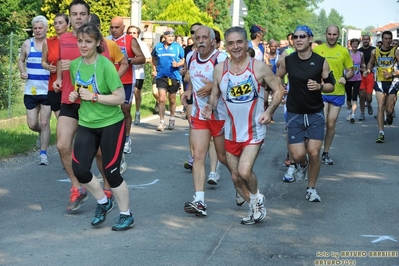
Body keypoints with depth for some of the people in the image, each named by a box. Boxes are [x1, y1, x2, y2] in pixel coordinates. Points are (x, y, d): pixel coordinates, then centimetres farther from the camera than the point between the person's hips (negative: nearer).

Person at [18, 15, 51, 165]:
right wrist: (22, 72, -3)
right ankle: (42, 134, 40)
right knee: (32, 124, 7)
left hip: (48, 90, -3)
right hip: (30, 91, 3)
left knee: (44, 123, -3)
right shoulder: (27, 44, 3)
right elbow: (21, 60, 16)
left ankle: (43, 153, 8)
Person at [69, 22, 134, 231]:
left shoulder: (105, 65, -18)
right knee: (79, 169, -3)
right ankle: (103, 202, 23)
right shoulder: (74, 65, 1)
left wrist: (94, 97, -24)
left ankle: (126, 215, 19)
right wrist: (74, 95, -3)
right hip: (86, 124, 6)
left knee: (111, 172, -1)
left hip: (111, 124, -6)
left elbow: (120, 98, -19)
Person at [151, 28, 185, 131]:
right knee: (162, 99, -10)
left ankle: (172, 119, 32)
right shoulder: (158, 47, 2)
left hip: (174, 76, 0)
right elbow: (154, 58, 18)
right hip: (161, 76, 0)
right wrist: (154, 69, 8)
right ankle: (161, 122, -5)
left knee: (172, 99, 13)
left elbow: (184, 60, 3)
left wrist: (178, 64, -16)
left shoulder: (178, 47, -3)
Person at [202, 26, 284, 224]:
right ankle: (254, 207, 34)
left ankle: (256, 199, 13)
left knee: (244, 171, -19)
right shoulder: (219, 69, -2)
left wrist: (269, 111, -18)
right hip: (231, 131, 4)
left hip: (254, 130, -4)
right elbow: (215, 94, 10)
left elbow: (278, 90, -3)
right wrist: (210, 106, -12)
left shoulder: (259, 67, -10)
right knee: (235, 177, 11)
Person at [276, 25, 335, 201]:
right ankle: (302, 165, 30)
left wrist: (320, 86, -20)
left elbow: (331, 86, -1)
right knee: (297, 155, -8)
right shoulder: (287, 61, -4)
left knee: (314, 153, -5)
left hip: (315, 114, 0)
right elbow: (277, 79, 15)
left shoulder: (321, 62, -8)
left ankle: (311, 189, 16)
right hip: (294, 114, 0)